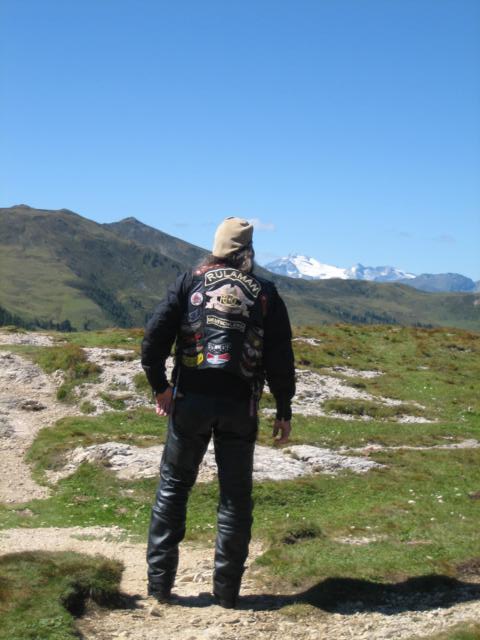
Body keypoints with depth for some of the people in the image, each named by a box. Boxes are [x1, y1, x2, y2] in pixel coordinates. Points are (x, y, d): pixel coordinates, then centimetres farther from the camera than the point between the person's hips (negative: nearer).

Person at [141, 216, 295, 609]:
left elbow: (155, 337, -4)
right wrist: (284, 411, 8)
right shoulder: (265, 293, 5)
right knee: (236, 497, 10)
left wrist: (160, 387, 7)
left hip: (191, 401, 0)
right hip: (240, 408, 0)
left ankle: (160, 583, 14)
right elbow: (280, 359, 1)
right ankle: (227, 590, 13)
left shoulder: (190, 282, 4)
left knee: (172, 488, 13)